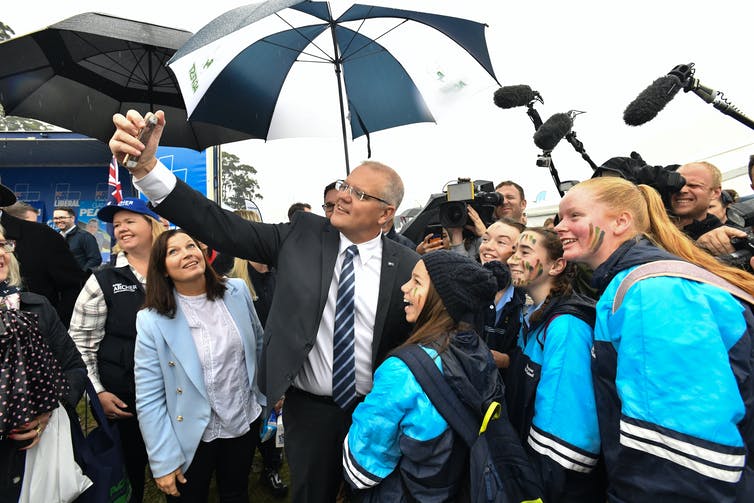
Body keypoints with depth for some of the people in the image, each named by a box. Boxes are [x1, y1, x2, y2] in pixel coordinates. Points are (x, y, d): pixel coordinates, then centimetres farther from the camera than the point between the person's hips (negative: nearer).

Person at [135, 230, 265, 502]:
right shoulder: (151, 320, -17)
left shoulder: (237, 291, -8)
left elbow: (258, 344, 6)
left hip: (246, 422, 3)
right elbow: (149, 399, -14)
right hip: (192, 436, -2)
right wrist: (163, 462, -12)